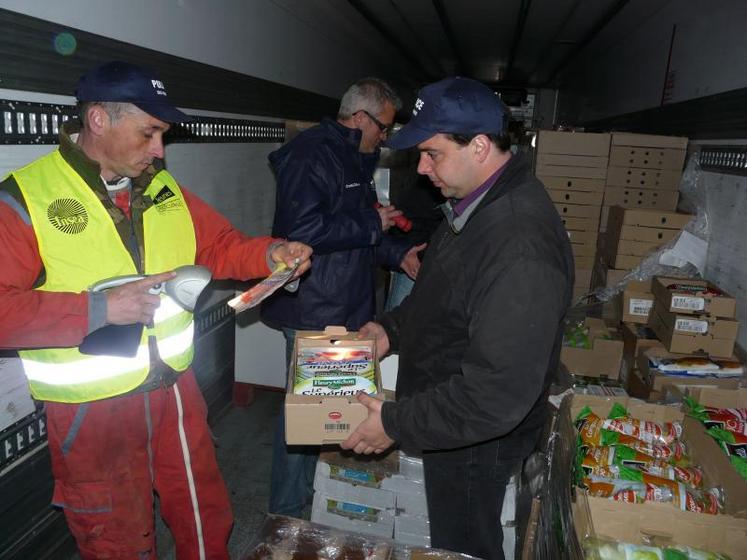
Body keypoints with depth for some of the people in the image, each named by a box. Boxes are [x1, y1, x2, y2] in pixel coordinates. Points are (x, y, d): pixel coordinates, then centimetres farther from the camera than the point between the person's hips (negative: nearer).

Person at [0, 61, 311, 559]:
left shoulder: (163, 188, 4)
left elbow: (219, 246, 10)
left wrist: (270, 253, -8)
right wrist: (99, 308, -26)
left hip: (175, 389, 5)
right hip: (91, 409, -4)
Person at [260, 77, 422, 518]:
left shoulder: (355, 159, 16)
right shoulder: (311, 155, -16)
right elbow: (301, 230, -28)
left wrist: (399, 254, 11)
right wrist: (373, 225, -19)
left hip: (347, 308, 10)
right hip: (314, 311, -10)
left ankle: (311, 490, 40)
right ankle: (286, 513, 21)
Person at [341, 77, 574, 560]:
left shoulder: (521, 247, -34)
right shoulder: (478, 203, 0)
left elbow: (501, 393, -33)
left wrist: (397, 424, -24)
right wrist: (392, 328, 2)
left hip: (475, 442, -9)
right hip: (445, 416, 9)